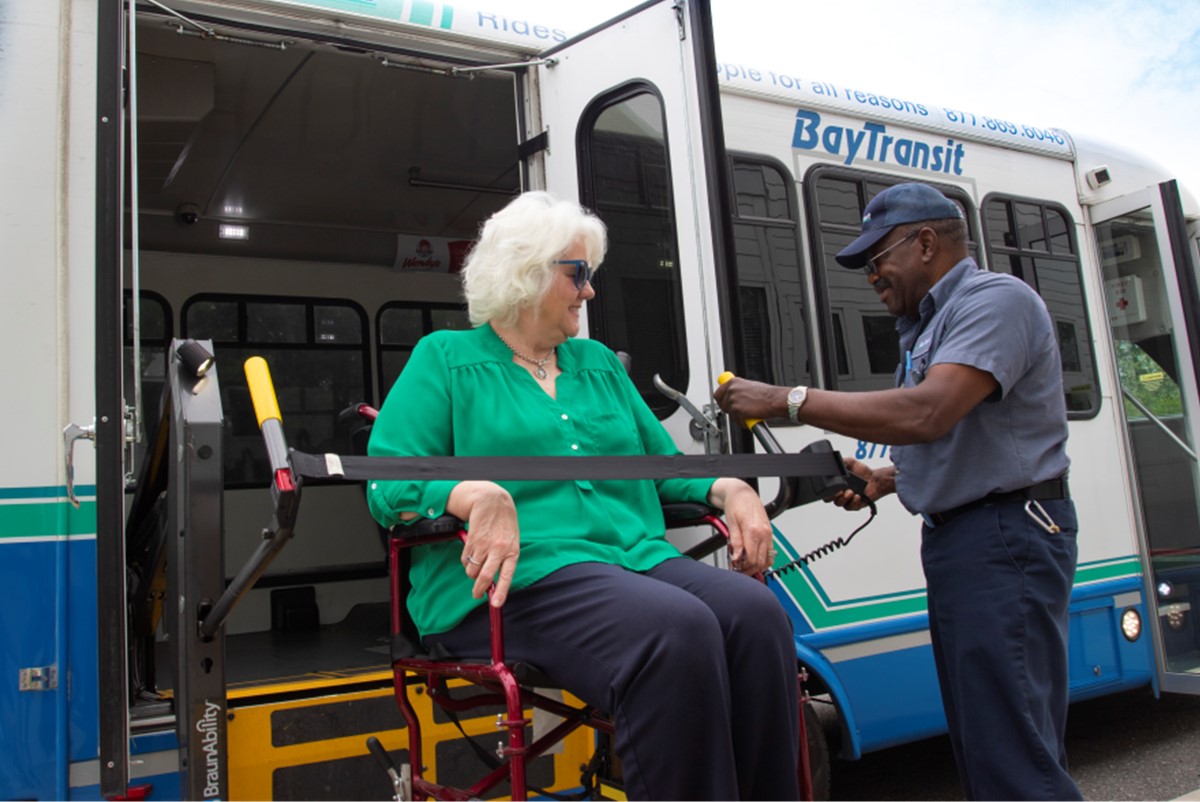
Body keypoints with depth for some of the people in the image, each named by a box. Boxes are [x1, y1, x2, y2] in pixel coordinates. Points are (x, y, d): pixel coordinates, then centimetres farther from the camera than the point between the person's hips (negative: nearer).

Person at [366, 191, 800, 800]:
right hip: (515, 580, -5)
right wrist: (477, 495, -24)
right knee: (677, 628, -33)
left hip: (637, 558, 6)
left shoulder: (598, 363, 25)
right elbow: (389, 482, -3)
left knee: (755, 613, -24)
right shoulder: (445, 359, 9)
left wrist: (729, 489, 4)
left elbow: (665, 465, 26)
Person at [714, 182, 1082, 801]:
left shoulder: (996, 299, -11)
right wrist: (887, 479, 9)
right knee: (980, 748, 15)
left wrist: (788, 400, -23)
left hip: (1005, 537, -10)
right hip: (954, 538, 10)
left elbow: (928, 413, -26)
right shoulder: (929, 325, 20)